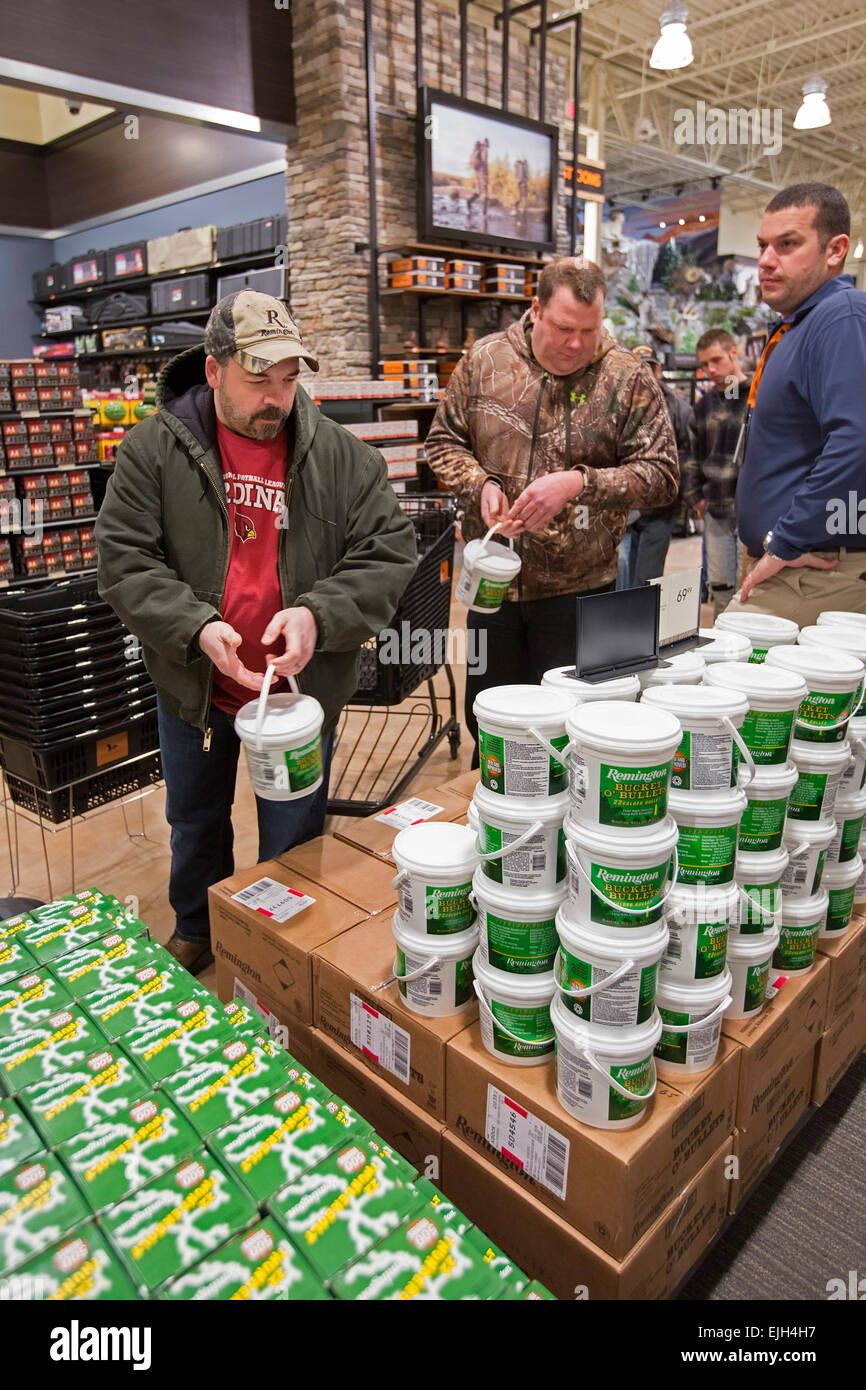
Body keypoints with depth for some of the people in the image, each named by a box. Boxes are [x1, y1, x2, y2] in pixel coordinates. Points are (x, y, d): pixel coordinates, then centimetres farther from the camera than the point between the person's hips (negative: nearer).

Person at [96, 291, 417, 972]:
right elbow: (125, 559, -11)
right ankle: (196, 932, 51)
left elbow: (389, 553, -10)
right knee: (195, 821, 24)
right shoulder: (154, 448, -8)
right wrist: (196, 627, -27)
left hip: (303, 686, -1)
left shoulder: (342, 455, -8)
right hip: (193, 685, 2)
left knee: (293, 839, 14)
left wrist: (318, 615, -27)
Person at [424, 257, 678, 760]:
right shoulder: (484, 360, 1)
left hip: (579, 589, -3)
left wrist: (580, 483, -21)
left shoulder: (629, 378, -6)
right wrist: (479, 484, -11)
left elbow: (662, 474, -7)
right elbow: (444, 442, 9)